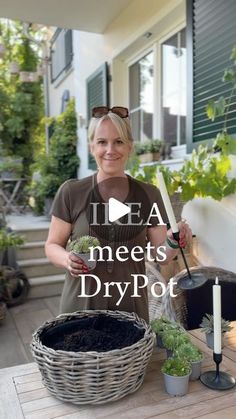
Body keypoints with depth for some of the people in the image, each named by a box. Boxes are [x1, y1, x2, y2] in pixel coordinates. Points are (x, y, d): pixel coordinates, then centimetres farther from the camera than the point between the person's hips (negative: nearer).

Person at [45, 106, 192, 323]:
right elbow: (52, 245, 2)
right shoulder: (71, 192, -6)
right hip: (80, 307, -1)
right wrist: (67, 259, -18)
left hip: (132, 308, 1)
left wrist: (174, 243, -18)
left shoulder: (149, 194, -2)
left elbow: (161, 255, 2)